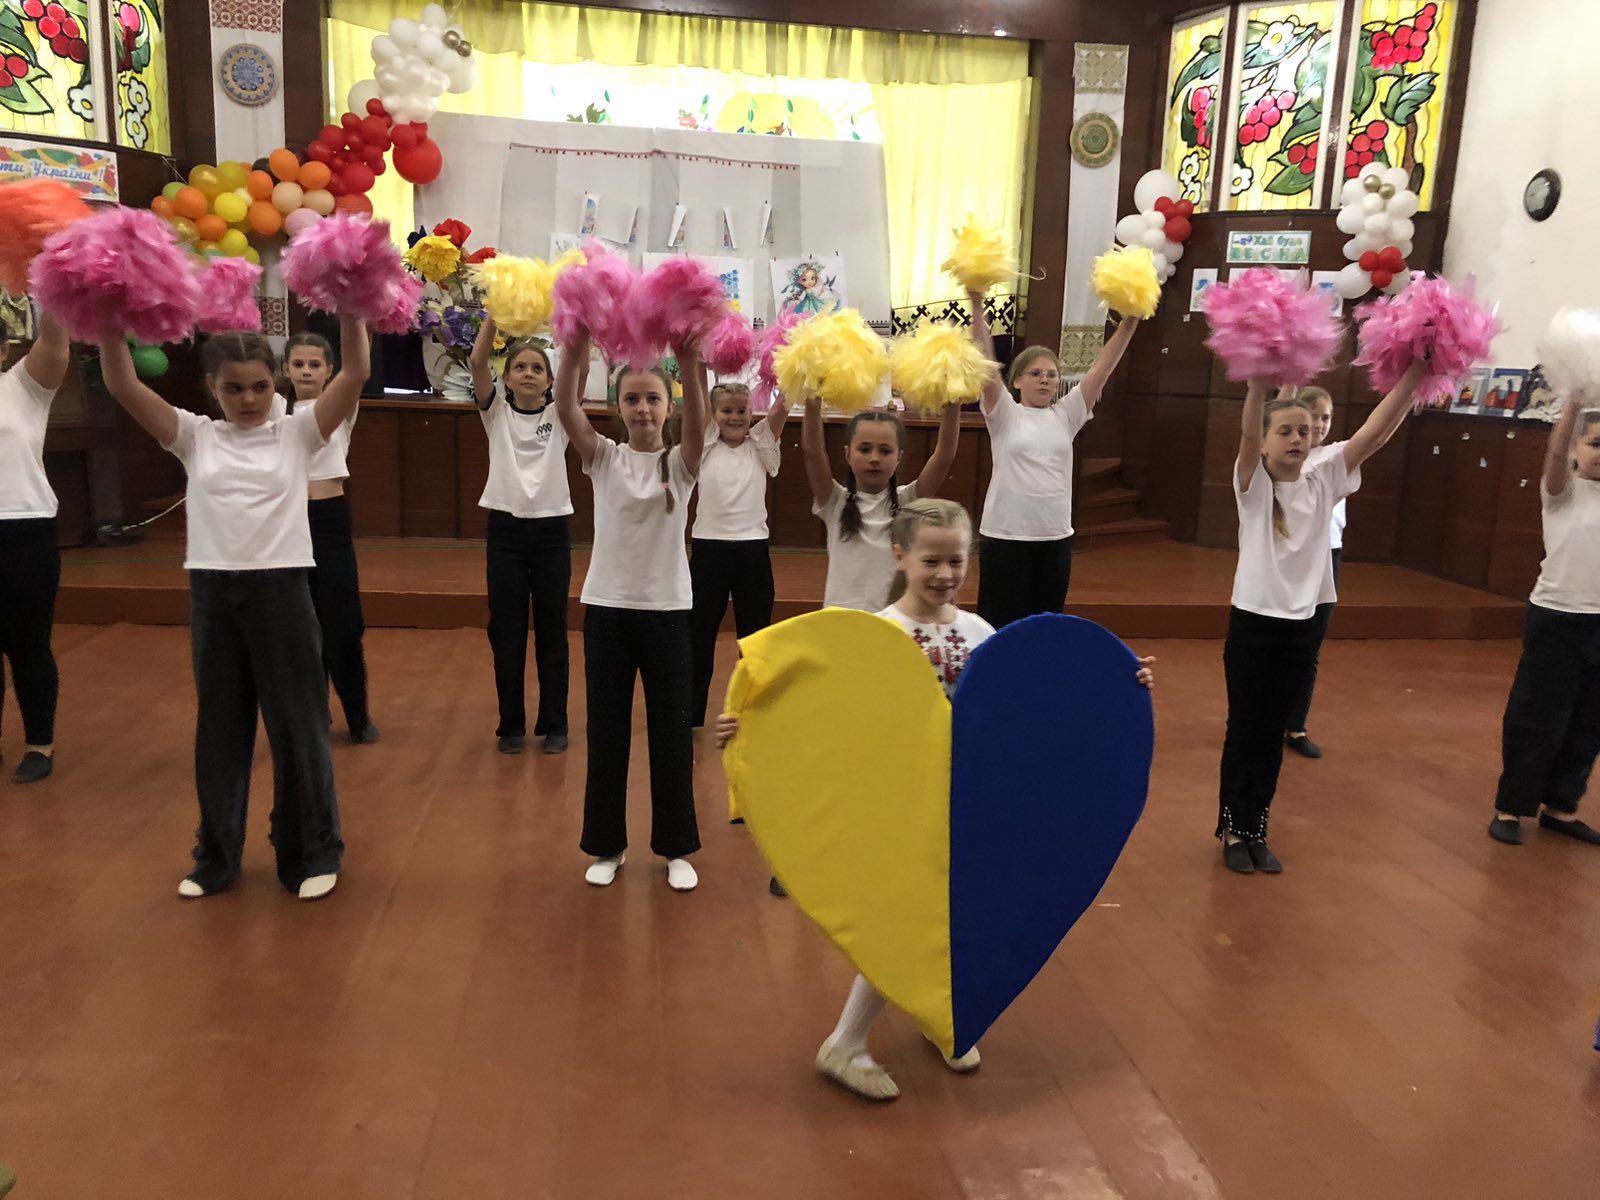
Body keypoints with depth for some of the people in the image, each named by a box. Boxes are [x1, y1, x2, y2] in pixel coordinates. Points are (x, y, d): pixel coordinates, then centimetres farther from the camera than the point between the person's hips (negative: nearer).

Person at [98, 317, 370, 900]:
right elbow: (123, 386, -2)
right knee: (218, 726, 13)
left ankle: (313, 852, 21)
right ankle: (217, 854, 29)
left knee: (297, 724, 5)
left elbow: (355, 373, -8)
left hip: (281, 590, -2)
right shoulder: (194, 436, 7)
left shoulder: (296, 433, 2)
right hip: (212, 593, 2)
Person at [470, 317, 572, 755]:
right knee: (506, 632, 5)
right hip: (506, 529, 0)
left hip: (552, 529, 0)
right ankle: (511, 725, 19)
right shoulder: (496, 411, 5)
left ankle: (553, 725, 19)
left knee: (552, 632, 7)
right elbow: (477, 361, -9)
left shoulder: (559, 414, 4)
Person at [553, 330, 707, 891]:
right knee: (606, 728, 8)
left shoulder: (680, 462, -1)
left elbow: (698, 424, -22)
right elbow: (565, 410, -15)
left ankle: (676, 848, 21)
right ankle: (606, 845, 23)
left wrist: (689, 362, -38)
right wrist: (574, 351, -30)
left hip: (667, 609, -1)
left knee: (671, 729, 6)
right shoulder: (603, 458, 2)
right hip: (607, 607, 1)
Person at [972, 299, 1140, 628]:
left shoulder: (1065, 415, 9)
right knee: (1002, 629, 2)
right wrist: (977, 306, -21)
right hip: (1006, 536, -4)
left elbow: (1101, 368, 2)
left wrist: (1129, 321, -7)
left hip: (1056, 537, 4)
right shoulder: (1005, 415, 0)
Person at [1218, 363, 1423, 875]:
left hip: (1300, 627, 3)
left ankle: (1257, 831, 24)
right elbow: (1247, 435, -27)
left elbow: (1374, 432, -8)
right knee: (1243, 730, 7)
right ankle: (1232, 830, 20)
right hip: (1252, 623, -3)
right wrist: (1261, 377, -44)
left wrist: (1415, 373, -20)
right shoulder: (1253, 483, -8)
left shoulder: (1324, 481, 2)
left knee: (1272, 734, 13)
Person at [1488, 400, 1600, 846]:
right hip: (1556, 618, -5)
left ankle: (1560, 806, 28)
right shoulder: (1563, 490, -4)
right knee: (1538, 719, 1)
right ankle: (1510, 807, 14)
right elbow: (1556, 453, -22)